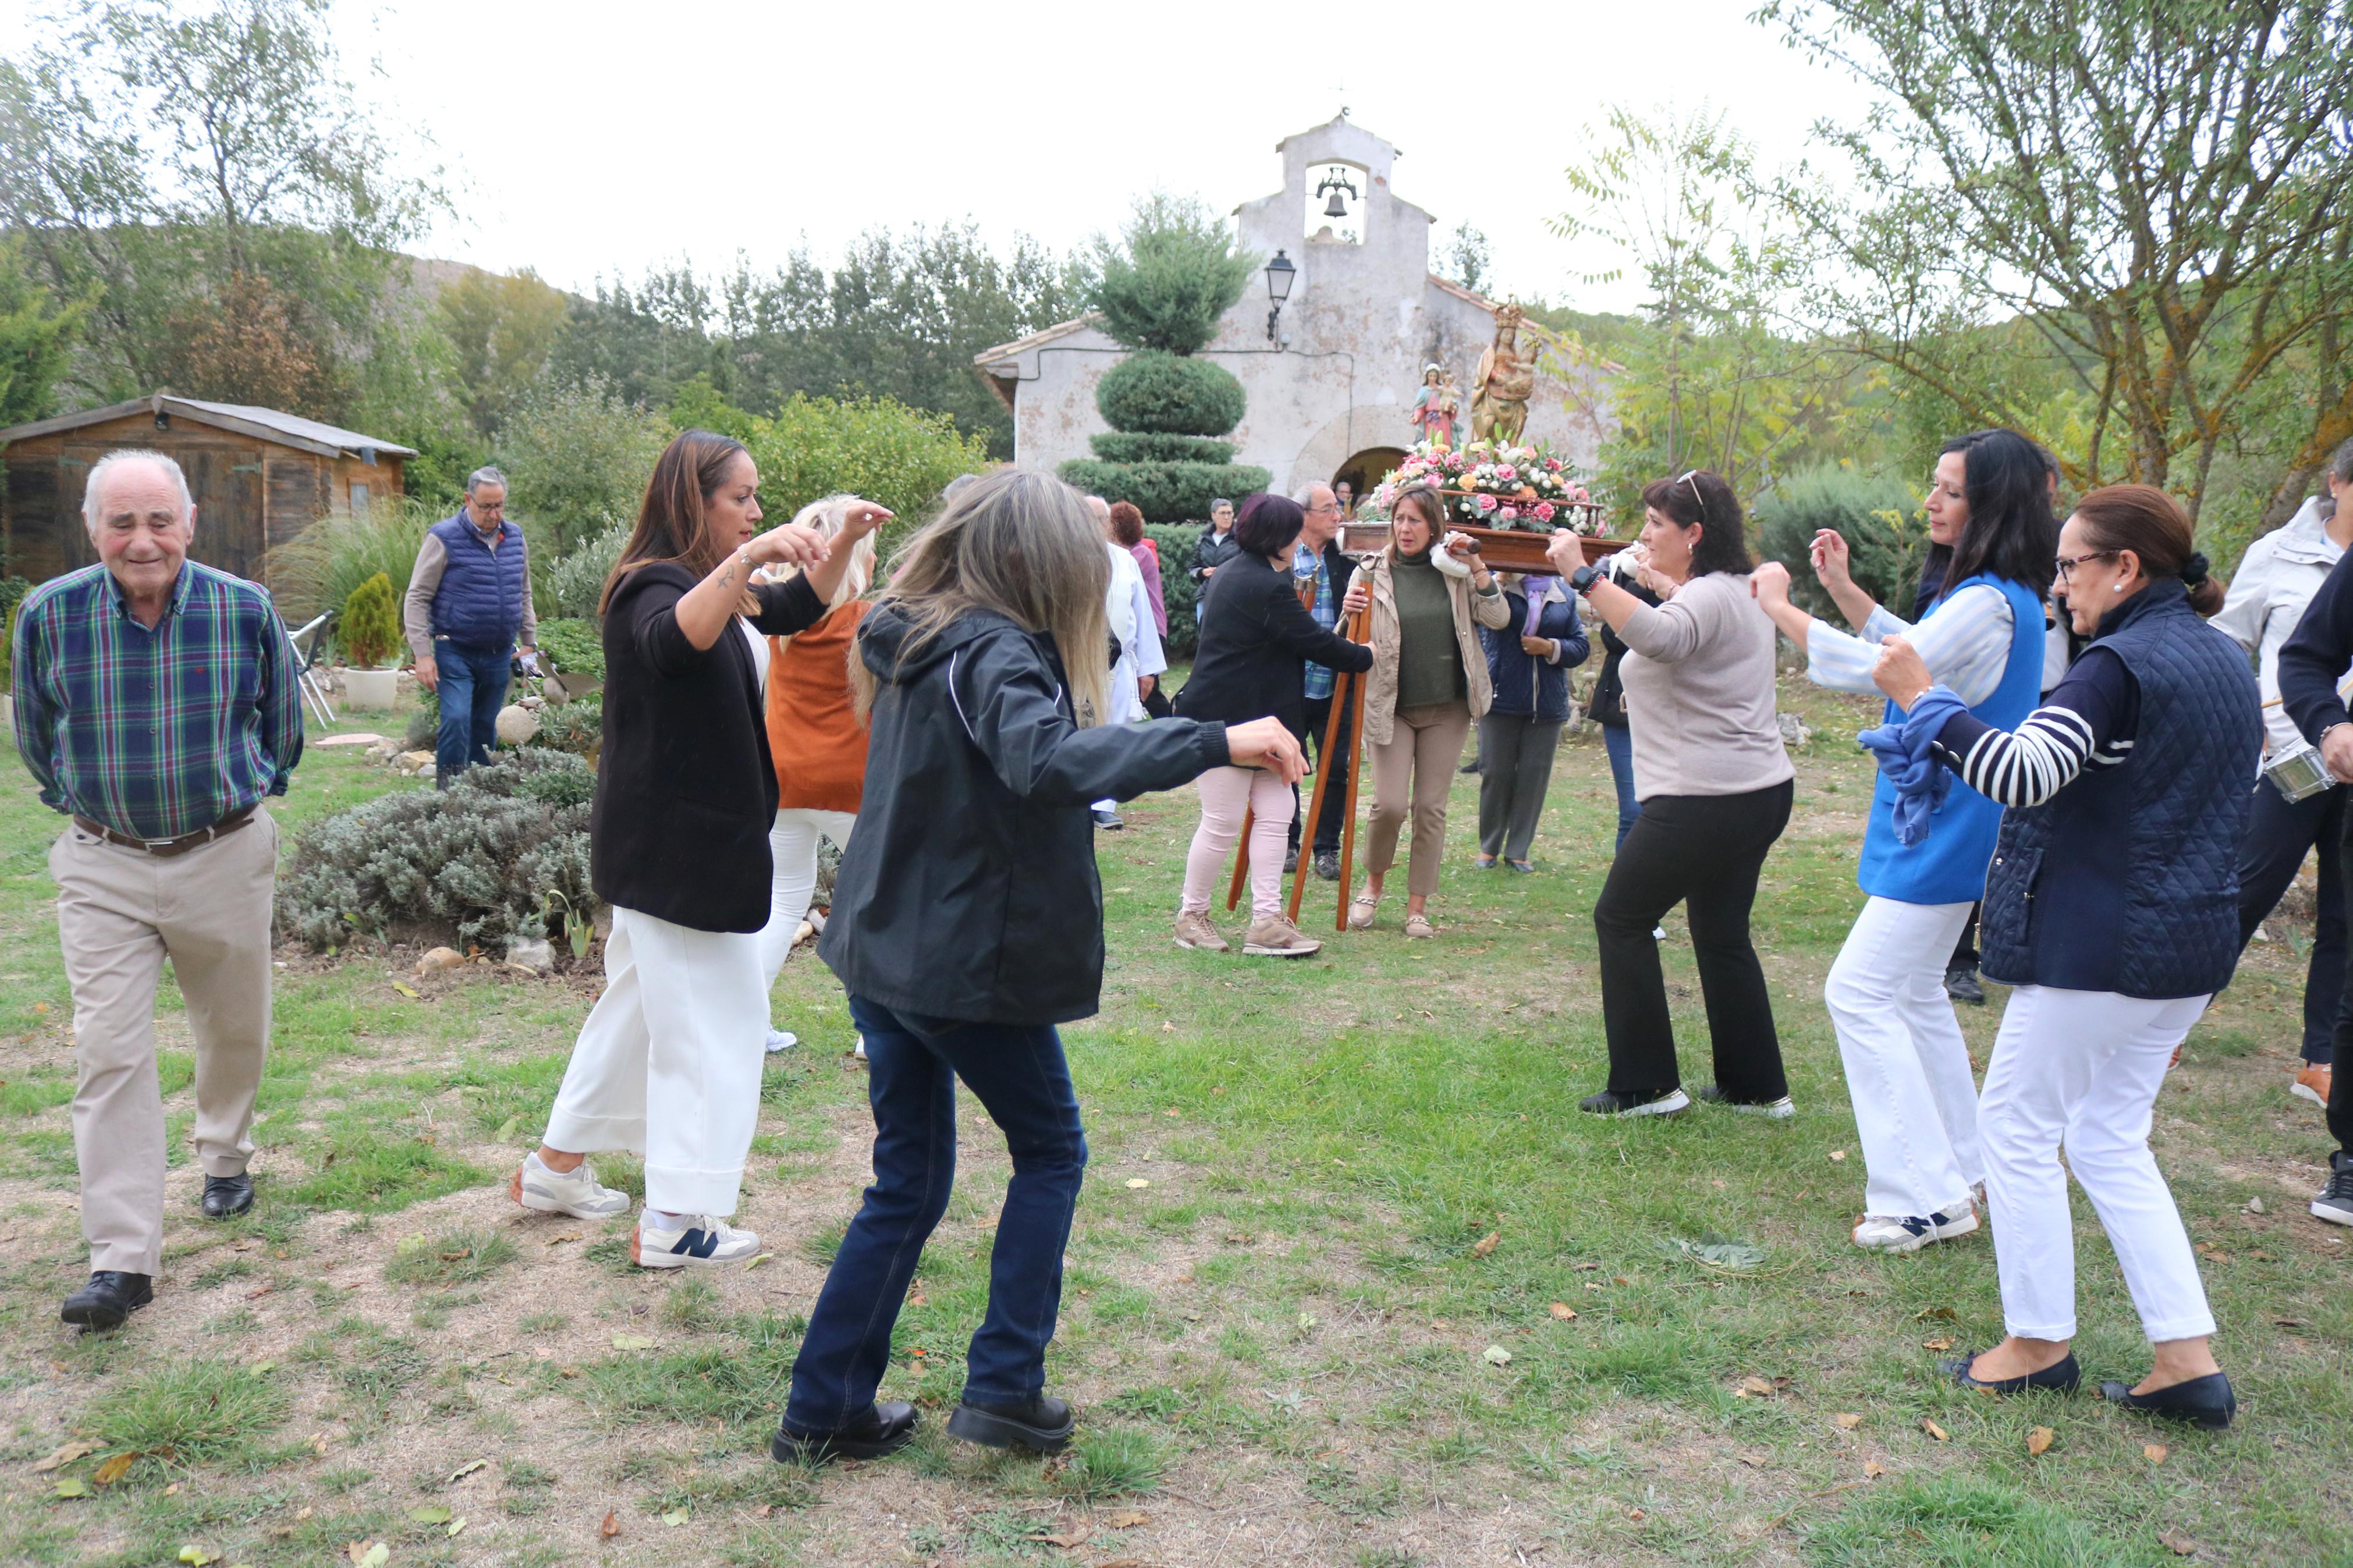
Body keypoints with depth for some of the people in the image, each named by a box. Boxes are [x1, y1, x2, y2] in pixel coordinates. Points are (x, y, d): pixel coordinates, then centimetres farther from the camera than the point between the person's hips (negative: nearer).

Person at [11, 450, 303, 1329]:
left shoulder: (245, 610, -9)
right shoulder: (48, 615, -8)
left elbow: (281, 724, 9)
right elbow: (37, 737, 10)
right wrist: (81, 802, 14)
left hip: (225, 855, 1)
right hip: (103, 866, 0)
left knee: (233, 1032, 16)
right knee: (110, 1053, -6)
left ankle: (225, 1161, 44)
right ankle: (122, 1261, -3)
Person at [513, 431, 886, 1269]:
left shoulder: (707, 584, 12)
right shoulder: (650, 588, -18)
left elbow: (795, 610, 21)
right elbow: (673, 641, -42)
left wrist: (844, 542, 7)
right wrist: (746, 558, -50)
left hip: (679, 842, 10)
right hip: (672, 846, -10)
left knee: (641, 1002, 20)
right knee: (709, 1018, -3)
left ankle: (556, 1166, 32)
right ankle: (674, 1220, 3)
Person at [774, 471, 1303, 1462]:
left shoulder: (915, 643, 8)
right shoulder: (994, 653, -19)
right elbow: (1049, 761, -39)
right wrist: (1215, 741, -41)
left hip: (884, 951, 8)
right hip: (968, 964, -8)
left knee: (908, 1183, 17)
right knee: (1050, 1152, 14)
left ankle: (824, 1408, 21)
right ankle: (1003, 1389, 15)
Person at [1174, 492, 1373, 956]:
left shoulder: (1236, 571, 13)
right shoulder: (1267, 587, -19)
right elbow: (1314, 643, -14)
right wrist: (1366, 657, 0)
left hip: (1250, 715, 11)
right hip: (1225, 719, -11)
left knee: (1276, 812, 6)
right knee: (1224, 822, -1)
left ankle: (1267, 921, 5)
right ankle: (1191, 916, 14)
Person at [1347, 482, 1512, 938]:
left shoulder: (1455, 570, 1)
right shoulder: (1374, 574, -3)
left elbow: (1498, 618, -3)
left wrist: (1477, 568, -13)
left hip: (1447, 707, 2)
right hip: (1391, 706, -1)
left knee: (1431, 807, 5)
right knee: (1389, 804, -9)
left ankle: (1417, 907, 14)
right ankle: (1373, 883, 18)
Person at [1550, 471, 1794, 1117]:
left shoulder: (1708, 598, -16)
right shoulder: (1736, 593, 17)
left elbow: (1659, 637, -39)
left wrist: (1585, 577, -39)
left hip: (1705, 800, -11)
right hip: (1759, 791, 11)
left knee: (1622, 919, 1)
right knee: (1722, 934, 17)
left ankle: (1646, 1085, 4)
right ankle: (1756, 1086, 22)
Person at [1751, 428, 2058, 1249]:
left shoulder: (1989, 602, -22)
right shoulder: (1986, 594, 11)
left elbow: (1882, 668, -27)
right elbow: (1910, 651, 23)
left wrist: (1781, 608, -19)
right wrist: (1842, 588, 12)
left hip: (1943, 834, -11)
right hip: (1941, 827, 11)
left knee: (1861, 991, -9)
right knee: (1914, 994, 19)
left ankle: (1925, 1197, -5)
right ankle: (1961, 1171, 30)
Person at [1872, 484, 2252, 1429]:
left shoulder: (2122, 665, -18)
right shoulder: (2225, 662, 12)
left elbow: (2025, 774, -31)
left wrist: (1922, 699, -26)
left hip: (2098, 944, -9)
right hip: (2196, 943, 9)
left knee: (2018, 1126, 6)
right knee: (2111, 1139, 17)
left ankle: (2039, 1343, 16)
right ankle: (2189, 1361, 15)